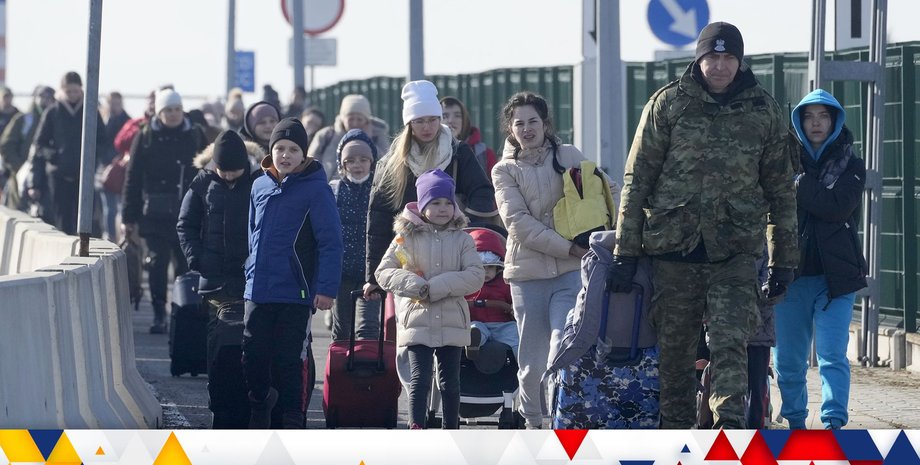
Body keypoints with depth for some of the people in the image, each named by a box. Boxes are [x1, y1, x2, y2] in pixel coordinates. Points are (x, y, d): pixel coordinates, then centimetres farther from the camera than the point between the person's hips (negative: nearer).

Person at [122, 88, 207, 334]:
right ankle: (159, 316, 2)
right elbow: (133, 178, 2)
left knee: (186, 264, 4)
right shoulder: (146, 137, 2)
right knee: (157, 263, -4)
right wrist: (129, 216, -2)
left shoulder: (195, 135, 5)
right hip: (156, 213, -1)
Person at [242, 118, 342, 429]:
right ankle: (258, 418, 22)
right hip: (258, 292, 5)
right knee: (253, 358, 8)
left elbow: (330, 242, -12)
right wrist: (252, 274, 16)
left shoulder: (315, 189, -9)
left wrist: (326, 288, -17)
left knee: (288, 362, 0)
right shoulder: (260, 186, 9)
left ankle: (292, 424, 10)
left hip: (295, 294, -5)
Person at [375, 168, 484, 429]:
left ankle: (451, 430, 17)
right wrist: (415, 285, -16)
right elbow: (384, 272, 0)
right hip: (417, 322, -2)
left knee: (450, 380, 9)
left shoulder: (462, 239, 5)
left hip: (452, 322, 2)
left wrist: (436, 287, -16)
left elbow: (475, 276, -6)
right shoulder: (407, 237, 3)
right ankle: (416, 428, -10)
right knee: (420, 378, -9)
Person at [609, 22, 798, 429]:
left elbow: (780, 188, 13)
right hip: (673, 247, 0)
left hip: (735, 253, 0)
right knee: (674, 350, 5)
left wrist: (783, 259, 11)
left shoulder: (763, 111, 7)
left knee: (731, 343, -14)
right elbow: (637, 179, 3)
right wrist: (625, 251, -1)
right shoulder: (668, 103, 2)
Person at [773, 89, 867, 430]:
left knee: (832, 354, -11)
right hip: (792, 272, 2)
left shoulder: (850, 165, 6)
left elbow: (838, 207, -11)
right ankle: (795, 422, 20)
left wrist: (799, 186, -10)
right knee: (788, 359, 6)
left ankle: (833, 423, -14)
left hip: (835, 274, -2)